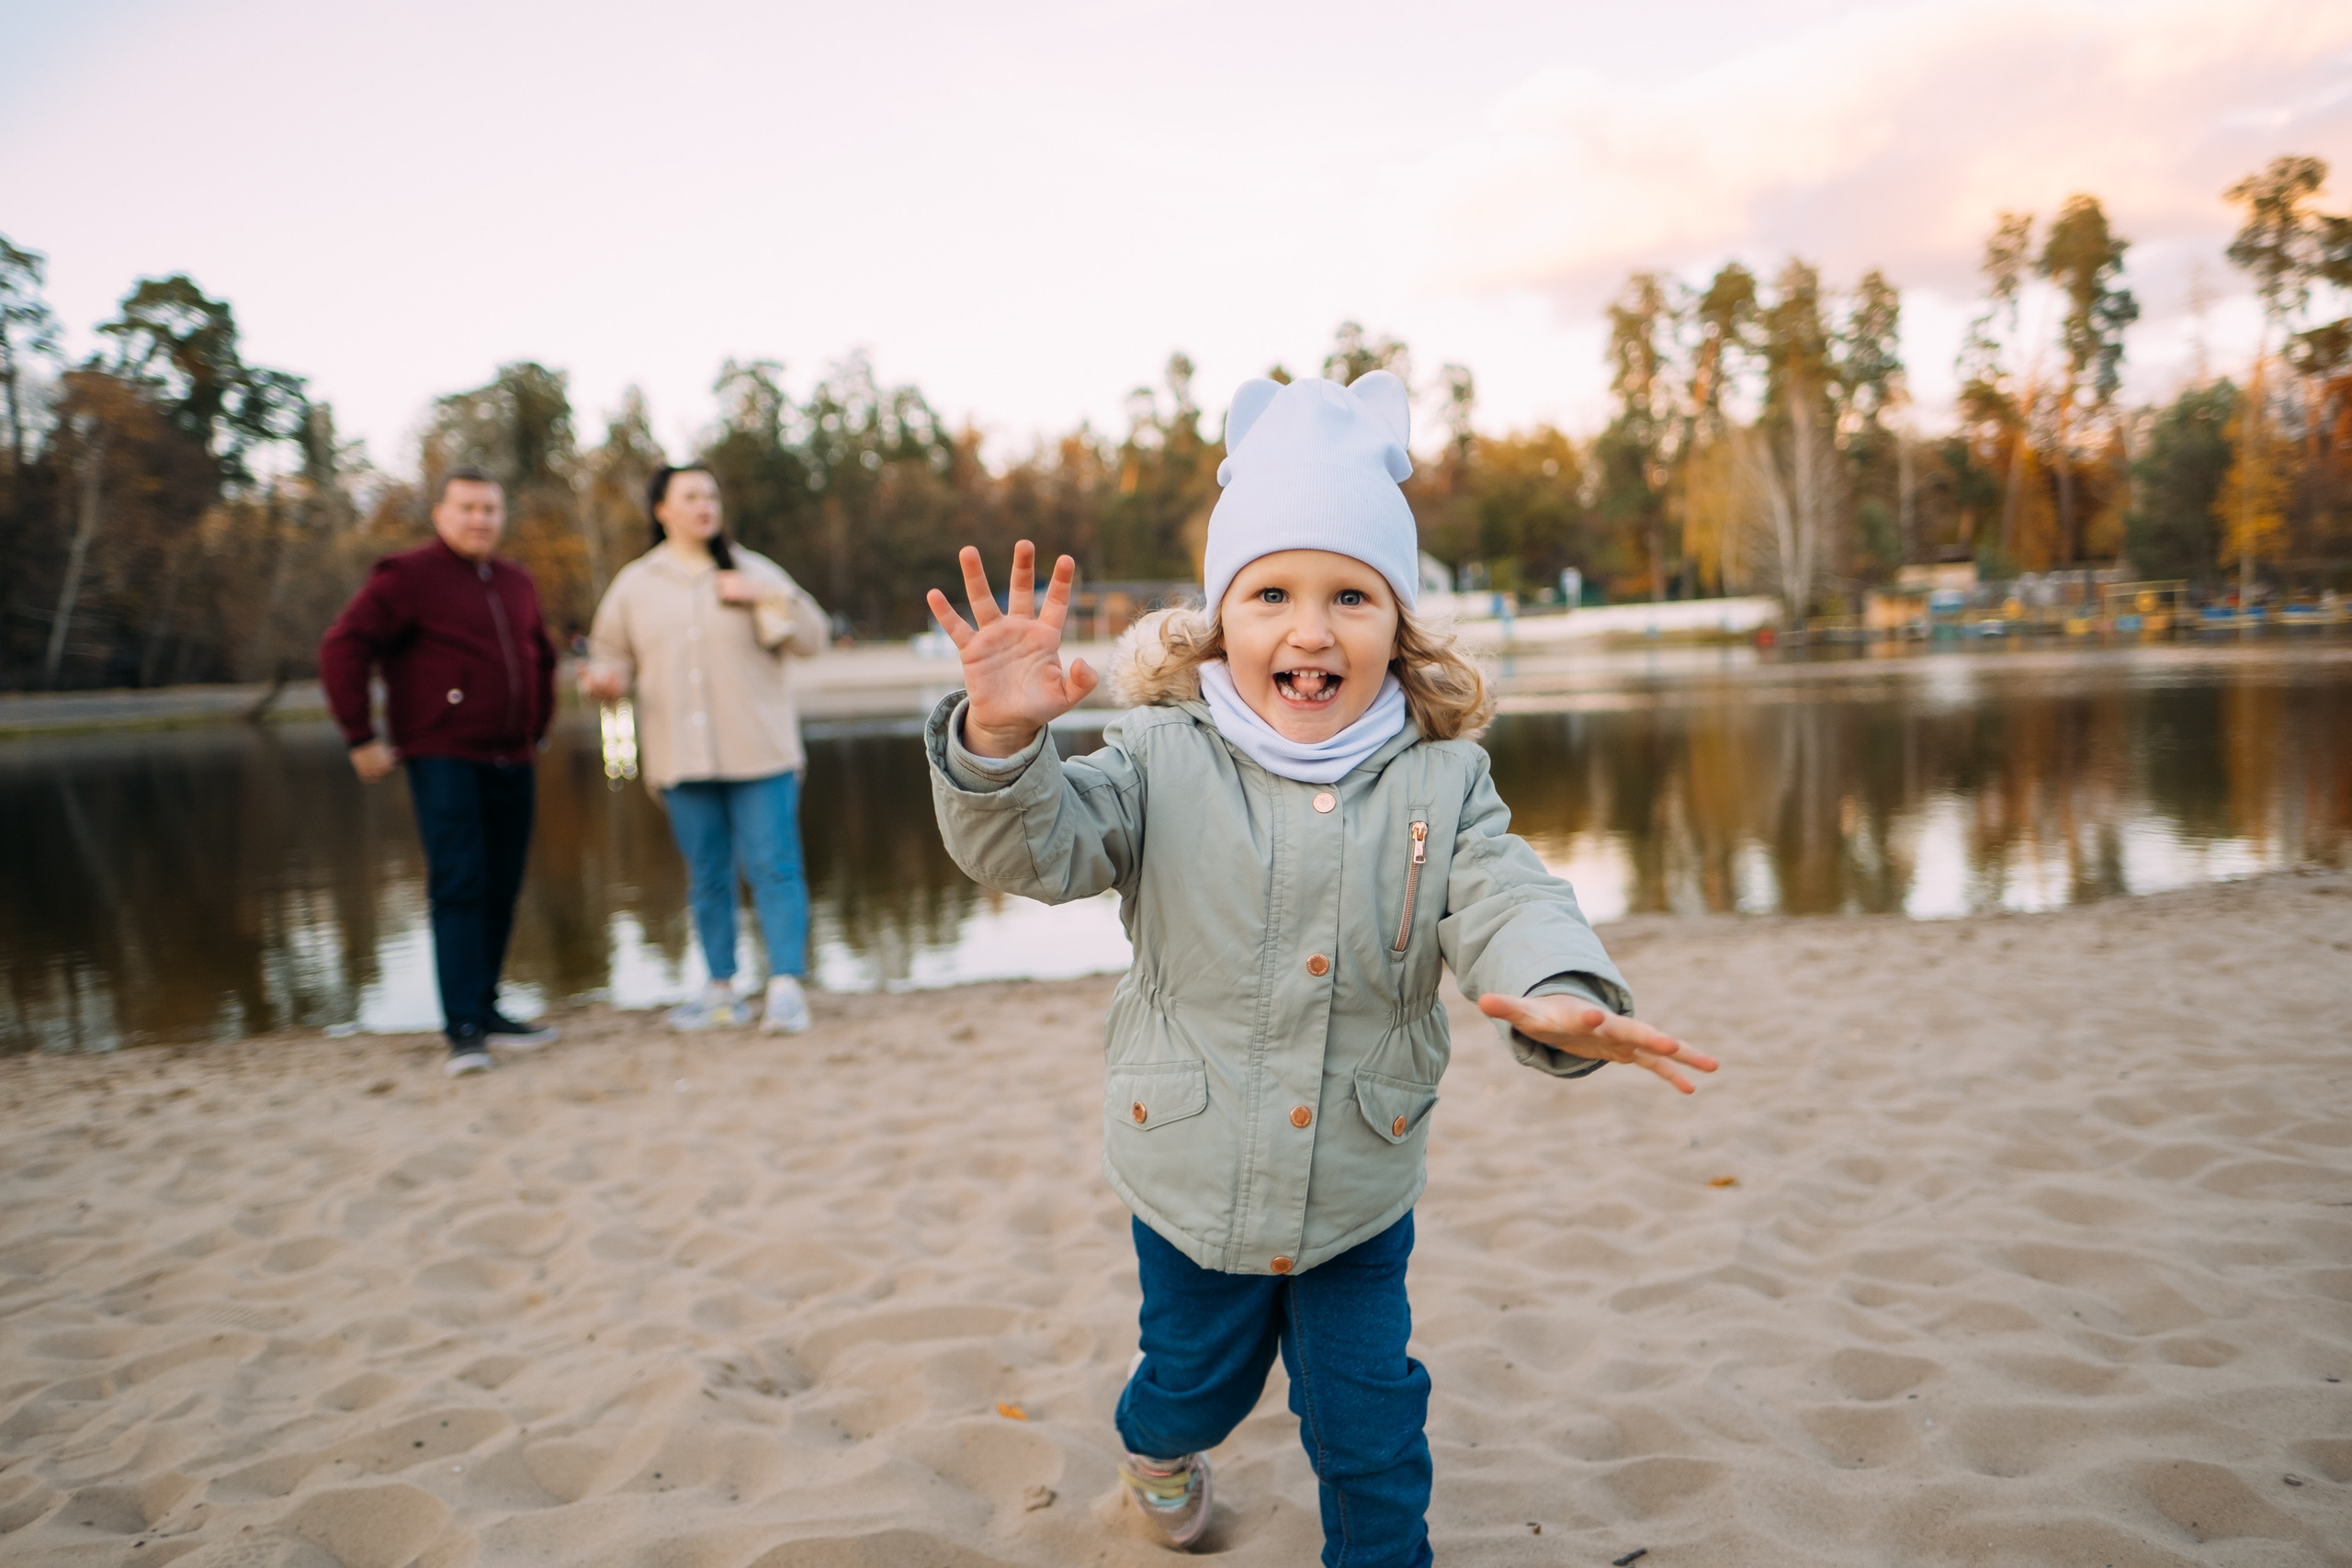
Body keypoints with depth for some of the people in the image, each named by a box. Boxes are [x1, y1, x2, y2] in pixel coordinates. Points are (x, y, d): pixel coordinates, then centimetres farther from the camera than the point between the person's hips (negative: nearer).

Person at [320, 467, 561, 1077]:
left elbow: (540, 657, 31)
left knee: (501, 891, 7)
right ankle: (464, 1030, -13)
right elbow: (342, 649, -11)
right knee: (458, 886, -13)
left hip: (511, 763, 6)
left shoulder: (518, 584, 16)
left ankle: (484, 1010, 19)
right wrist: (361, 738, -13)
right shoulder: (408, 578, -4)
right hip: (443, 759, -6)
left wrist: (537, 728, 22)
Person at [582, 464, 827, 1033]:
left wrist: (764, 598, -10)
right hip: (681, 757, 2)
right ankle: (721, 989, 17)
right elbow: (611, 650, 18)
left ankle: (786, 986, -5)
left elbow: (811, 637, 4)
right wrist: (605, 678, -4)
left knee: (773, 866, -8)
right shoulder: (634, 584, 11)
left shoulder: (753, 571, 7)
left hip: (759, 751, -2)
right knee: (706, 875, 8)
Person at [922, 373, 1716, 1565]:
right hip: (1193, 1182, 0)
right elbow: (1036, 845, -22)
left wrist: (1562, 997, -45)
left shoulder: (1440, 782, -10)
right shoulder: (1163, 759, -13)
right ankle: (1157, 1449, 61)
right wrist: (1001, 742, -43)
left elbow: (1505, 905, -22)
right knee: (1200, 1378, 26)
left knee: (1370, 1429, 12)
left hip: (1361, 1189, 0)